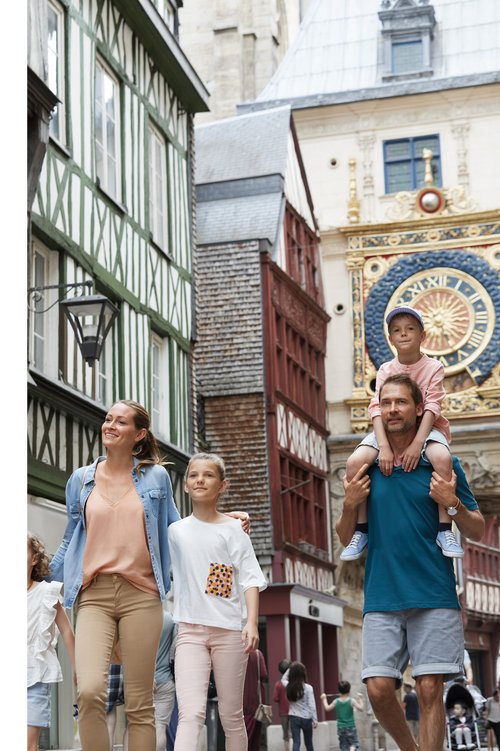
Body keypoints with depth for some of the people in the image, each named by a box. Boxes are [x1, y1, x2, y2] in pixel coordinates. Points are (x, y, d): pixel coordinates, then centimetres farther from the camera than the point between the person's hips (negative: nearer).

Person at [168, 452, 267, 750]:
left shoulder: (233, 529, 3)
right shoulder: (175, 531, 10)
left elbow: (250, 579, -4)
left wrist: (252, 622, -14)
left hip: (229, 630, -1)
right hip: (190, 630, 1)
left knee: (232, 715, 6)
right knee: (191, 713, -15)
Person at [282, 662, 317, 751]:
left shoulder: (289, 687, -3)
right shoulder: (308, 688, -12)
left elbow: (283, 679, 22)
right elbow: (312, 705, -11)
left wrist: (290, 669, 13)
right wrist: (315, 719, -4)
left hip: (293, 717, 1)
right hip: (306, 718, -1)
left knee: (296, 742, -2)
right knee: (308, 742, 14)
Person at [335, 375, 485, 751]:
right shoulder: (367, 468, 11)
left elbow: (478, 531, 8)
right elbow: (346, 539, 15)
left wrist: (453, 503, -11)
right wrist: (350, 505, -4)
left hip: (433, 596, -2)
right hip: (381, 598, 2)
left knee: (430, 690, -5)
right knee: (379, 689, -4)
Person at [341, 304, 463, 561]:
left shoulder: (433, 367, -4)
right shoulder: (385, 370, 1)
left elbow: (432, 407, -16)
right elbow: (378, 408, -12)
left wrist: (417, 443, -32)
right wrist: (384, 447, -29)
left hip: (424, 428, -2)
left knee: (442, 457, -38)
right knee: (355, 462, -25)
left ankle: (444, 529, -26)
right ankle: (361, 529, -9)